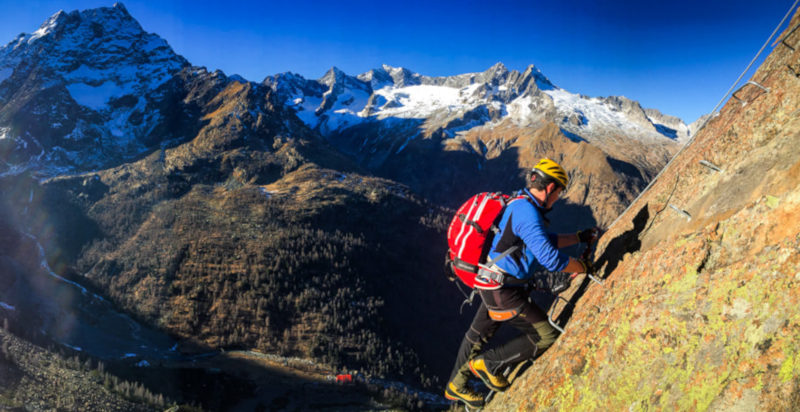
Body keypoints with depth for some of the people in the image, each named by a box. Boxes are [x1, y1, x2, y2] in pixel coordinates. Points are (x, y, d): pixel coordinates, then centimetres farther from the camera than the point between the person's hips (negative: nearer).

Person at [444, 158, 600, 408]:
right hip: (503, 292, -11)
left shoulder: (521, 205, 10)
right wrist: (584, 267, -11)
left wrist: (580, 237, 24)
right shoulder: (526, 211, -23)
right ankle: (488, 365, 9)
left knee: (478, 335, 23)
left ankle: (455, 386, 42)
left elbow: (546, 241, 24)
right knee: (546, 335, -3)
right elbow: (550, 259, -27)